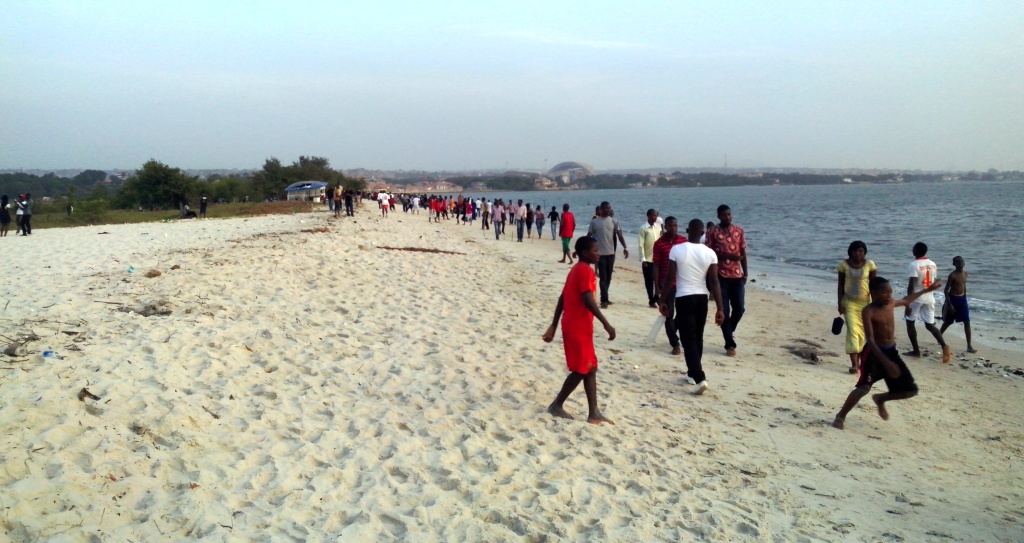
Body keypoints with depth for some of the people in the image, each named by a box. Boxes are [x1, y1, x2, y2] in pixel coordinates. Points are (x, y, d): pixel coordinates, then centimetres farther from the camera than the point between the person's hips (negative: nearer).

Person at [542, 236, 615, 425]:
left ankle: (593, 413, 11)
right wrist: (606, 324, -22)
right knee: (581, 371, 0)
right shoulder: (586, 270, -15)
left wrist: (553, 326, 19)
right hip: (578, 329, -10)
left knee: (590, 368, 10)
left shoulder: (576, 270, 15)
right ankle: (556, 405, 11)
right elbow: (588, 301, -24)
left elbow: (561, 299, 17)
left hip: (576, 327, 10)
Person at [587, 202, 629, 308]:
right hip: (600, 253, -3)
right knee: (603, 278, -6)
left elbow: (619, 235, -2)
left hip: (611, 253, 3)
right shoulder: (594, 222, -1)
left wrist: (625, 248, -15)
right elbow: (588, 236, 3)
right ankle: (604, 300, -5)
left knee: (608, 277, 10)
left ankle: (604, 298, 22)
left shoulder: (614, 221, 3)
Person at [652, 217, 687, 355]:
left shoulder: (684, 241, 2)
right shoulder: (659, 243, -8)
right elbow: (655, 266, -7)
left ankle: (672, 333, 37)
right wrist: (657, 287, -11)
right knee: (669, 315, 0)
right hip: (666, 284, -4)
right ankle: (675, 344, 7)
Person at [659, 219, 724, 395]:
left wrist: (663, 301, 2)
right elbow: (714, 282, -5)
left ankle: (700, 378, -15)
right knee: (697, 337, 18)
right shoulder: (710, 253, -4)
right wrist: (719, 308, -3)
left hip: (683, 298, -3)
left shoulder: (676, 250, -10)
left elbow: (669, 278, -8)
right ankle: (693, 373, 30)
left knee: (688, 339, -2)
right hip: (702, 298, 3)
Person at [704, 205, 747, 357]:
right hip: (721, 276, -3)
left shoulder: (739, 231, 8)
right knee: (724, 309, -3)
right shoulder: (713, 232, -3)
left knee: (739, 308, 1)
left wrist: (745, 274, 7)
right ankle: (730, 344, 3)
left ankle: (730, 329, 32)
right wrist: (726, 255, -19)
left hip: (737, 275, 3)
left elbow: (743, 253, 11)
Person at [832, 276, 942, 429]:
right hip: (873, 353, -7)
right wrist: (886, 362, -36)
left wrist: (926, 290, 39)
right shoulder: (869, 311, -17)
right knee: (864, 387, -27)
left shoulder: (891, 304, 4)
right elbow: (870, 340, -26)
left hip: (891, 352, 7)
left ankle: (880, 399, 33)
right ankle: (840, 416, -10)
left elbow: (906, 300, 31)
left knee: (911, 390, 6)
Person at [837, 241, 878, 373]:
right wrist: (840, 303, -4)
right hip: (849, 302, -1)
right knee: (852, 331, -10)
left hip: (865, 302, 1)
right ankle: (854, 363, -14)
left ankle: (859, 360, 22)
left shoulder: (869, 265, -5)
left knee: (863, 332, 8)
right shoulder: (844, 264, -5)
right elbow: (840, 285, 1)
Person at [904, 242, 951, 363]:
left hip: (916, 298, -6)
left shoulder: (913, 265, -15)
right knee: (930, 325, 10)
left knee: (910, 322, 11)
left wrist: (907, 304, -18)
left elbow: (911, 286, -20)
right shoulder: (933, 264, 7)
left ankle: (916, 351, 10)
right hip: (929, 298, 6)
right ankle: (944, 346, -13)